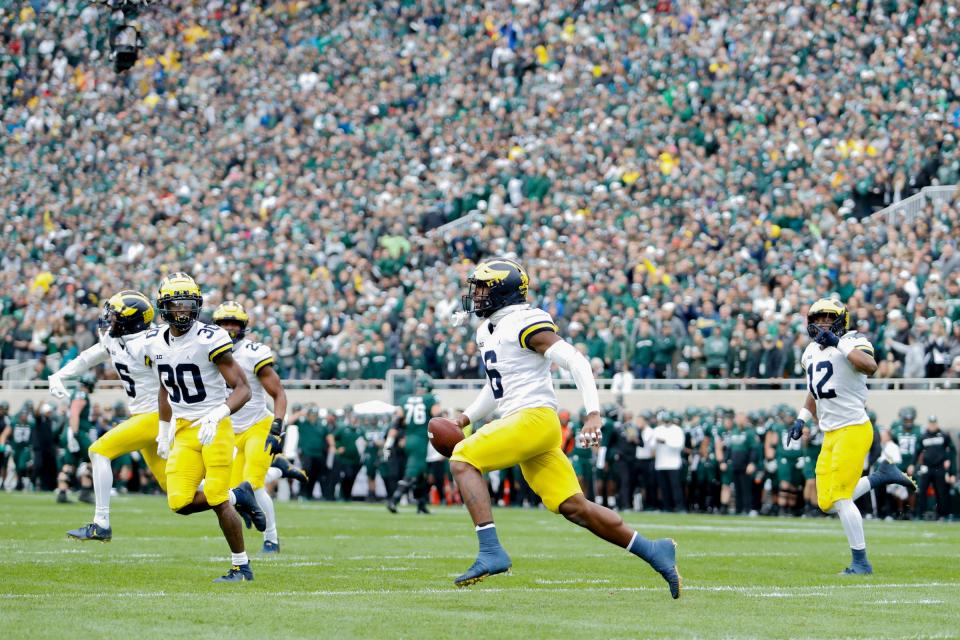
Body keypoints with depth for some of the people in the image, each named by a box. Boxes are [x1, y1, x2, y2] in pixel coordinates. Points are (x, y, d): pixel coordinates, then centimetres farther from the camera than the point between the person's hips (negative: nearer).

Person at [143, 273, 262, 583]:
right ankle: (239, 496, 20)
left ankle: (242, 566, 8)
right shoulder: (155, 342, 5)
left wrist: (217, 415, -30)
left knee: (217, 501, -9)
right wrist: (164, 429, 21)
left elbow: (243, 389, -16)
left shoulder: (210, 339, -15)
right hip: (184, 431, 6)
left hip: (215, 428, -6)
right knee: (180, 503, -6)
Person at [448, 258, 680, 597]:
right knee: (574, 507, 5)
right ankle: (652, 551, 10)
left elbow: (576, 362, -16)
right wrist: (467, 417, 24)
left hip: (534, 417, -9)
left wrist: (593, 413, -24)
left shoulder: (526, 323, -9)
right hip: (517, 422, 9)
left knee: (463, 460, -15)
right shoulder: (488, 330, 19)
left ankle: (491, 552, -22)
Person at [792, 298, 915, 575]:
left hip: (853, 430, -9)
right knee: (827, 503, 8)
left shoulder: (852, 342, -11)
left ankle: (861, 562, 1)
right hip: (830, 435, 9)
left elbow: (869, 367, -34)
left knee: (840, 499, -9)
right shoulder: (812, 352, 14)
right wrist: (802, 419, 18)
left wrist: (838, 343, -34)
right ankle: (880, 476, 22)